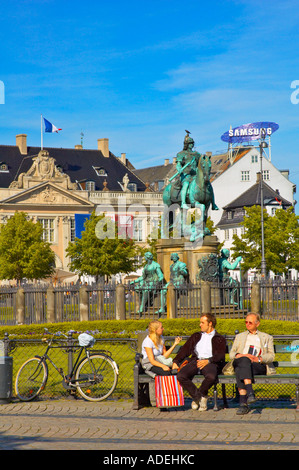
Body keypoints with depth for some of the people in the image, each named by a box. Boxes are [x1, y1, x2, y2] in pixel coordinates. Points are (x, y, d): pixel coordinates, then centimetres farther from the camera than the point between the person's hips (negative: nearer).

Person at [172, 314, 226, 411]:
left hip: (210, 362, -3)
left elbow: (220, 355, 1)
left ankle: (201, 394, -6)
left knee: (211, 377, -38)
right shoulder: (196, 336, 28)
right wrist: (176, 361, 5)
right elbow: (185, 349, 21)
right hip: (195, 360, 3)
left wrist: (208, 361, -17)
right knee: (180, 376, -27)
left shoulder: (220, 339, 15)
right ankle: (197, 396, -7)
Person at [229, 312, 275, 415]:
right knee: (244, 360, -38)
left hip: (259, 366, -2)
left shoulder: (267, 338, 25)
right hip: (239, 363, 2)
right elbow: (231, 354, 18)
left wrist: (259, 359, -10)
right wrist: (241, 355, -6)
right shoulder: (239, 337, 31)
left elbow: (271, 356, 11)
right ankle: (250, 392, -51)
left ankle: (243, 402, -46)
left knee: (241, 370, -37)